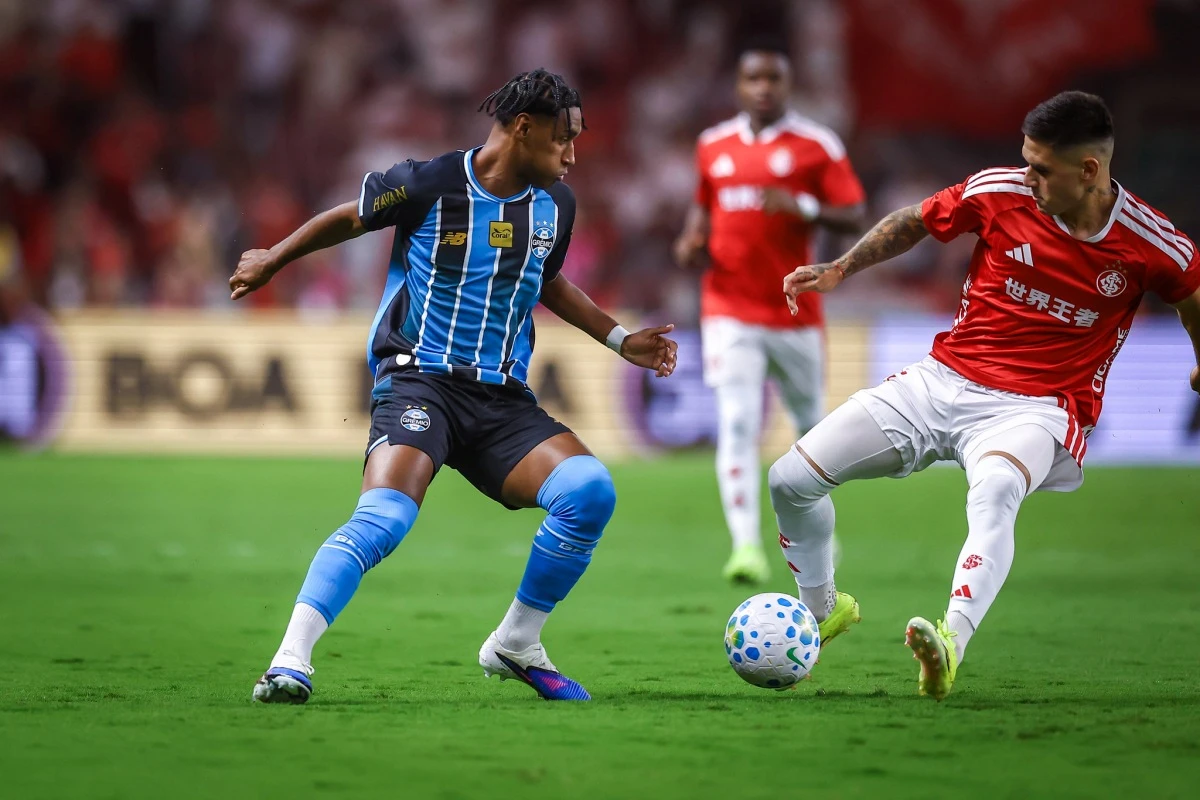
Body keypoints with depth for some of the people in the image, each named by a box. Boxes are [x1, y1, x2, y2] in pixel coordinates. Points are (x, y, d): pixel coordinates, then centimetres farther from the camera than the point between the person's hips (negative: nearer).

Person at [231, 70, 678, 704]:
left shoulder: (554, 205, 10)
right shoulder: (429, 185, -7)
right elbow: (350, 219, 10)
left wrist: (620, 340, 25)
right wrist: (271, 261, 23)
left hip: (503, 398, 5)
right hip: (419, 382, -5)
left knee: (591, 490, -19)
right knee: (384, 518, -31)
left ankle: (515, 645, -1)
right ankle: (291, 662, -29)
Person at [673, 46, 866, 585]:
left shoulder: (817, 146, -1)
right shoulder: (713, 146, 10)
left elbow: (854, 217, -5)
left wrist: (804, 207, -23)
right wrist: (691, 241, 4)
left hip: (796, 311, -1)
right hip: (729, 312, 1)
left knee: (811, 425, 13)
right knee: (737, 425, -14)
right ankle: (746, 546, -20)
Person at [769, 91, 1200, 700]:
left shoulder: (1151, 244, -10)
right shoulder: (1000, 192, -7)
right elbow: (914, 222, 11)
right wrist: (839, 269, 3)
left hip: (1036, 408, -4)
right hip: (943, 377, 4)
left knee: (995, 491, -41)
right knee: (790, 478, -2)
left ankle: (951, 644, -58)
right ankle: (821, 610, 25)